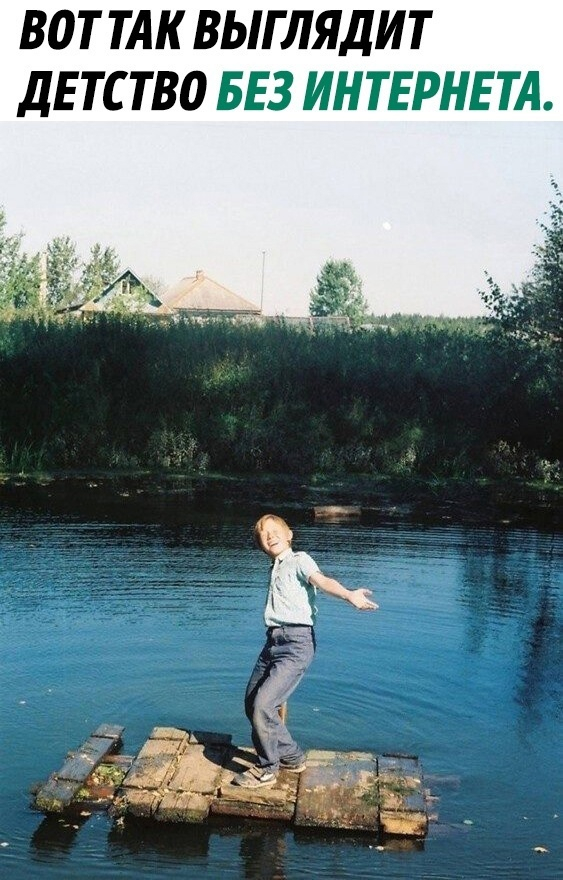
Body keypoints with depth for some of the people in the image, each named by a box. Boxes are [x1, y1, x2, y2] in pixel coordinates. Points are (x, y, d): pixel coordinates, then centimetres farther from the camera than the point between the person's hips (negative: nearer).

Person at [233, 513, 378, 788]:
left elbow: (322, 580, -21)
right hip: (273, 641, 8)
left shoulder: (299, 560, -1)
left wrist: (349, 595, -41)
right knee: (251, 703, 10)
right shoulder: (275, 570, 21)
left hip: (296, 643, -8)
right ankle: (292, 757, 27)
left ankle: (266, 769, 5)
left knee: (263, 704, -15)